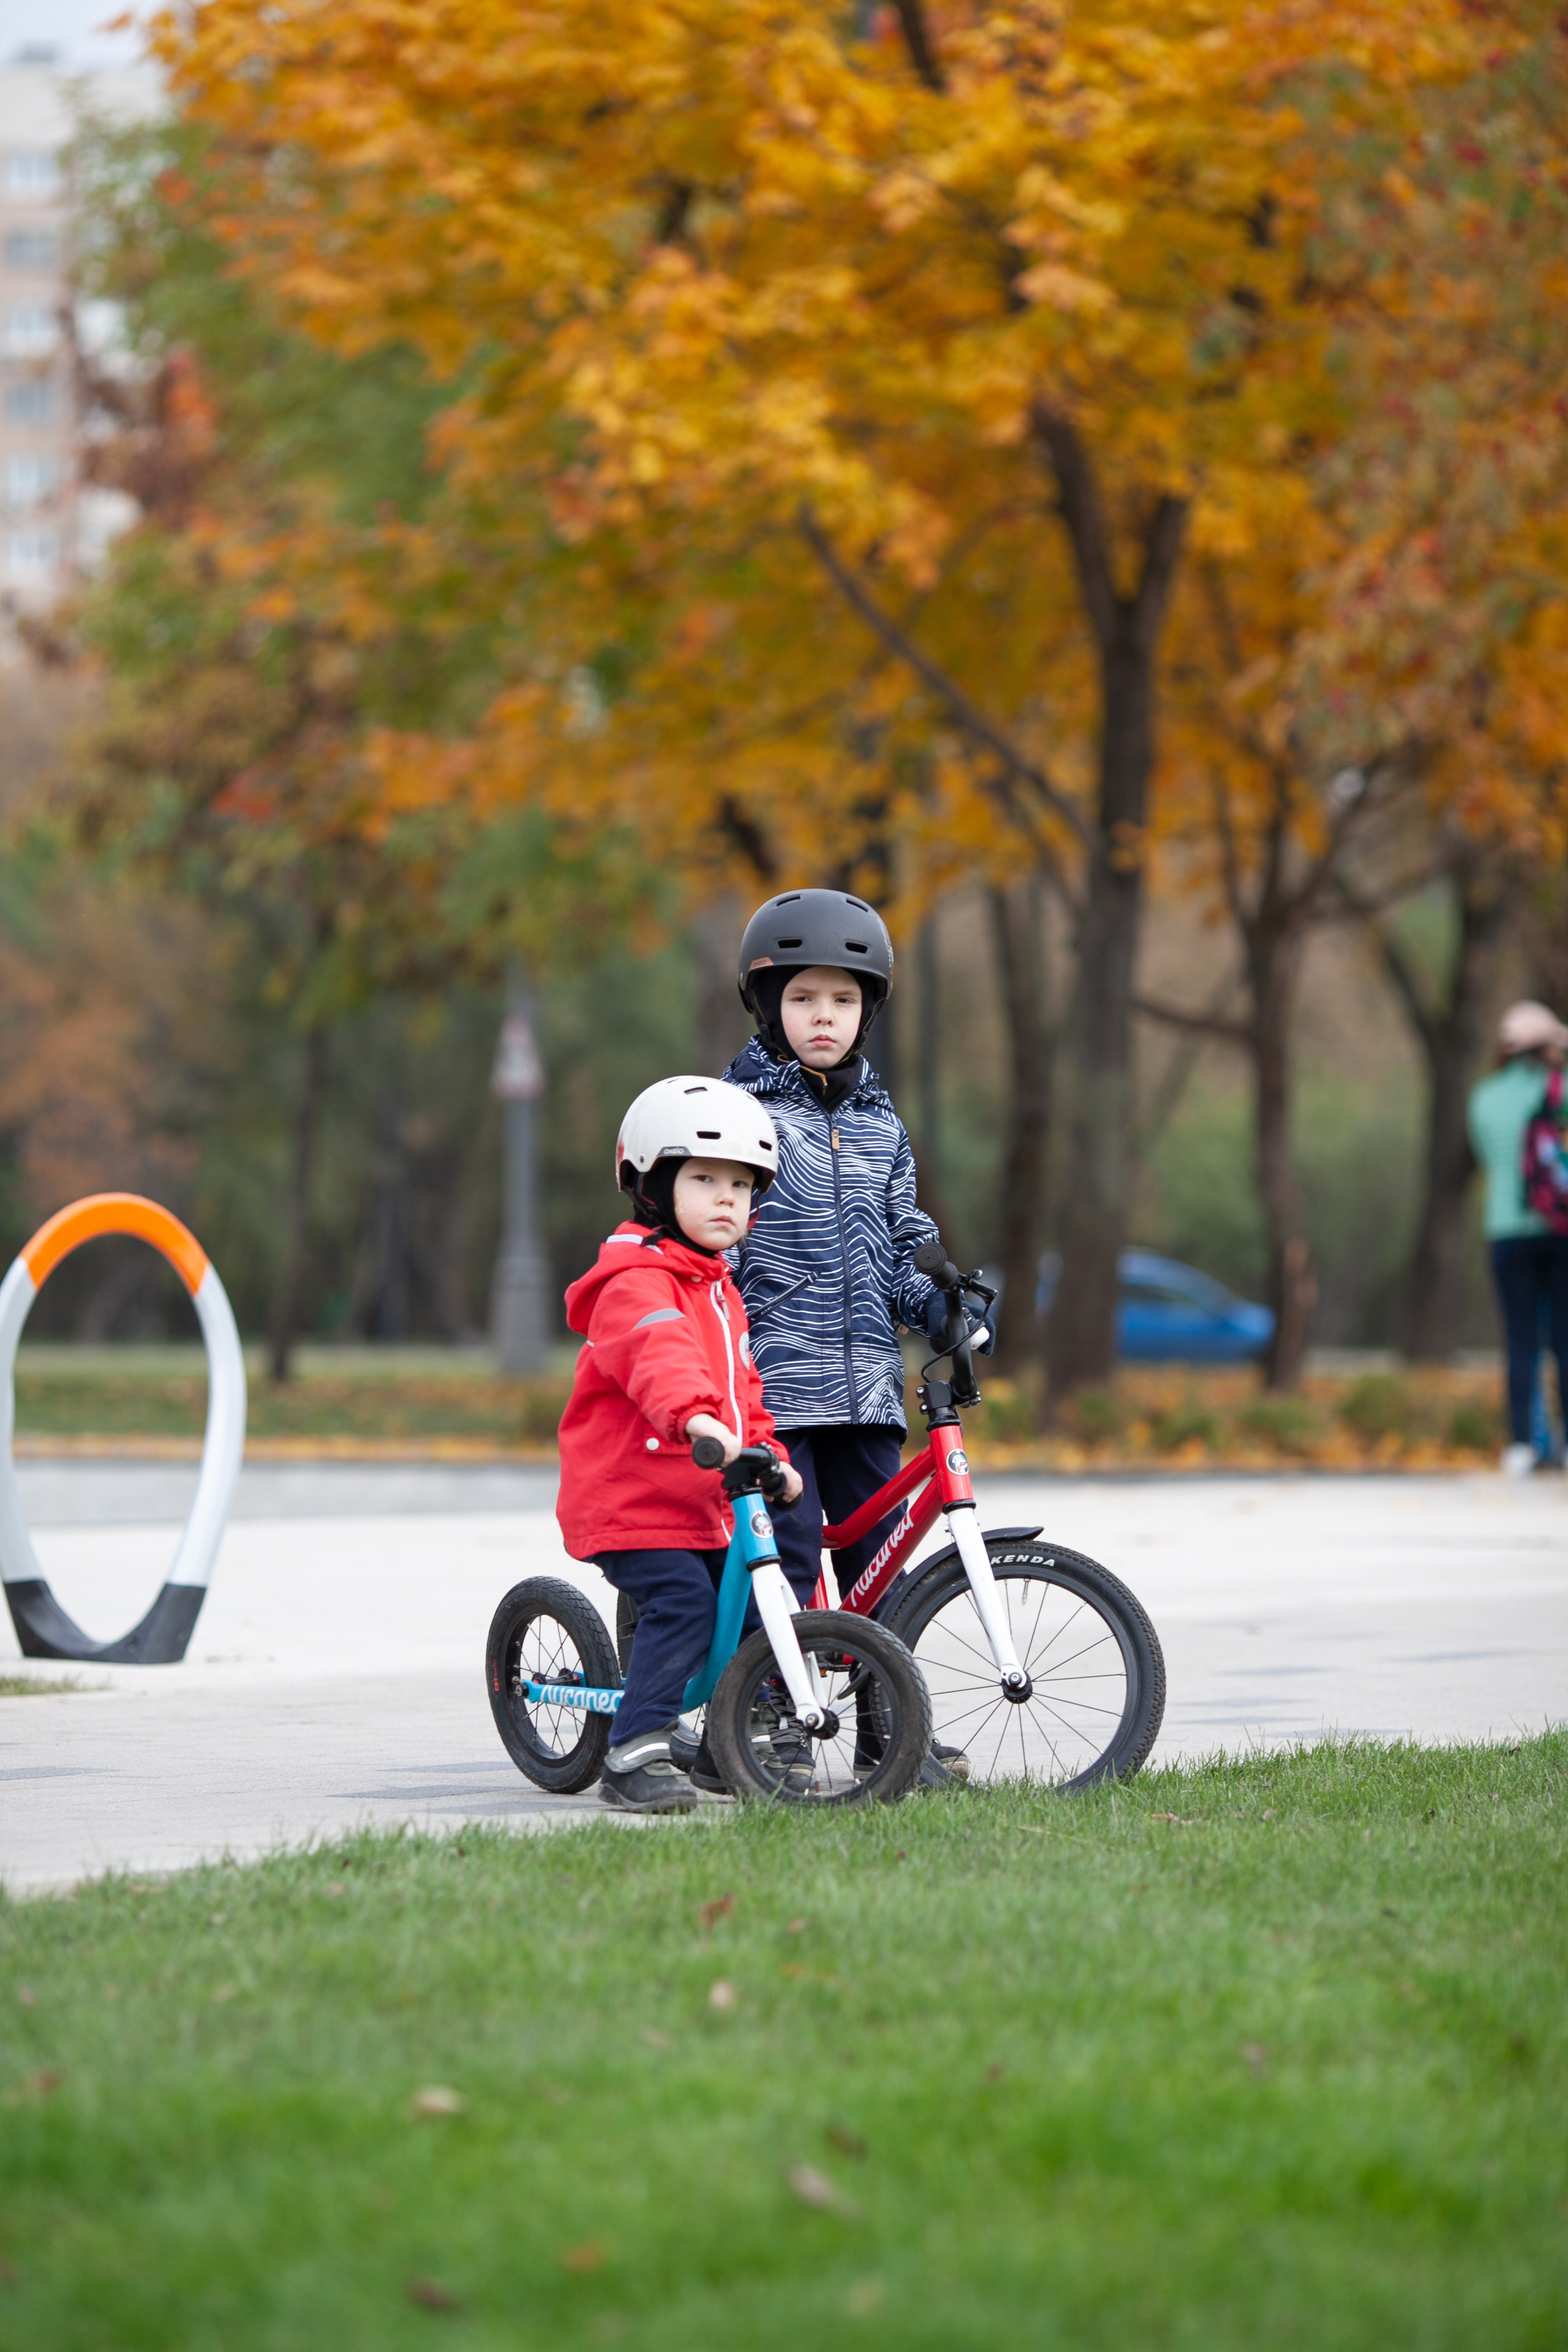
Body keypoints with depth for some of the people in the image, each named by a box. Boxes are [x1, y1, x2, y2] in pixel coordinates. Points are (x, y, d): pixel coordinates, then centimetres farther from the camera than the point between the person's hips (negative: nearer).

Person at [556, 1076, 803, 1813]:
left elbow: (741, 1387, 30)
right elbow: (658, 1354, -36)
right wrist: (695, 1417, -54)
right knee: (683, 1602, -24)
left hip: (704, 1506, 9)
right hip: (630, 1499, -9)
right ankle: (634, 1754, -20)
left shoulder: (720, 1290, 18)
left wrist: (769, 1457, 18)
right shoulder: (635, 1284, -15)